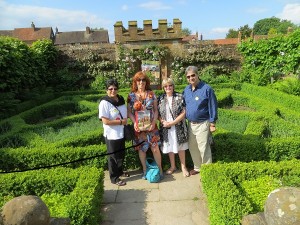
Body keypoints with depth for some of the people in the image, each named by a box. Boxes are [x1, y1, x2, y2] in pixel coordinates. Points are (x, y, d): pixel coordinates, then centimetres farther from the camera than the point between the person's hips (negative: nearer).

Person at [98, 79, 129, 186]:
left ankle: (120, 171, 44)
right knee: (113, 156, 8)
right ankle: (114, 178, 25)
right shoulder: (105, 103, -18)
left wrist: (125, 120, -1)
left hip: (121, 133, 7)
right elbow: (105, 121, -21)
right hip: (111, 135, -7)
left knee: (121, 154, 21)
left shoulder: (121, 99, 3)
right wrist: (121, 122, -17)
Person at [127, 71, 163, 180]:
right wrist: (134, 122, -11)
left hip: (151, 126, 0)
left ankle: (160, 169, 16)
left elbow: (155, 110, 4)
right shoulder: (131, 95, 1)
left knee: (155, 148, 0)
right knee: (141, 149, 9)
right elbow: (129, 112, 3)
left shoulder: (151, 94, 2)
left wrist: (154, 122, -9)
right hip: (138, 127, 1)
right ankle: (144, 170, 26)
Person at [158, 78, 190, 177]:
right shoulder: (160, 98, 3)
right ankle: (172, 166, 33)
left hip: (178, 127, -3)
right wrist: (163, 121, -14)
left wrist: (172, 123, -16)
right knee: (169, 147, 14)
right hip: (166, 128, 3)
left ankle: (183, 166, 28)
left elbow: (184, 113, -11)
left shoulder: (179, 97, -6)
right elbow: (158, 113, 5)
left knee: (180, 146, 9)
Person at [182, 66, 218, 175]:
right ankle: (197, 167, 33)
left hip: (202, 124, -6)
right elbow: (183, 106, 15)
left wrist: (212, 124, -11)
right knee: (192, 147, 15)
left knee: (203, 149, 0)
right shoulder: (186, 90, 6)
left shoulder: (207, 89, -13)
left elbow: (213, 107, -11)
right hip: (190, 124, 7)